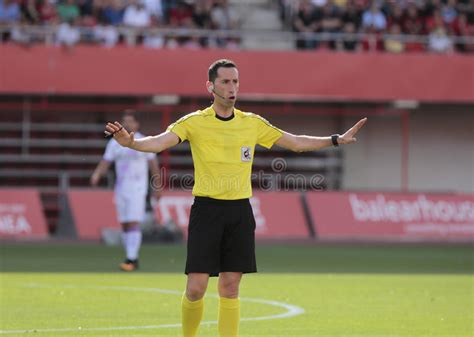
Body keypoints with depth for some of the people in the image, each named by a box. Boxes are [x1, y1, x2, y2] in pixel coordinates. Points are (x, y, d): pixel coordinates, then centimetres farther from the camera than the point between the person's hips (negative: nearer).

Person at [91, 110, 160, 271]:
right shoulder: (114, 143, 8)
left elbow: (153, 164, 4)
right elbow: (105, 162, 2)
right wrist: (96, 174, -17)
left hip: (137, 189, -5)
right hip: (121, 189, 5)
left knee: (134, 223, -14)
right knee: (124, 225, 6)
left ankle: (131, 259, -19)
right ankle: (132, 258, 16)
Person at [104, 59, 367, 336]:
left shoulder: (253, 123, 7)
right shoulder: (195, 122, -4)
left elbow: (297, 142, 14)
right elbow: (159, 142, -18)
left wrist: (338, 140, 7)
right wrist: (131, 142, -39)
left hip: (240, 211, 3)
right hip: (207, 210, -3)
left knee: (230, 288, 5)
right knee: (196, 288, -8)